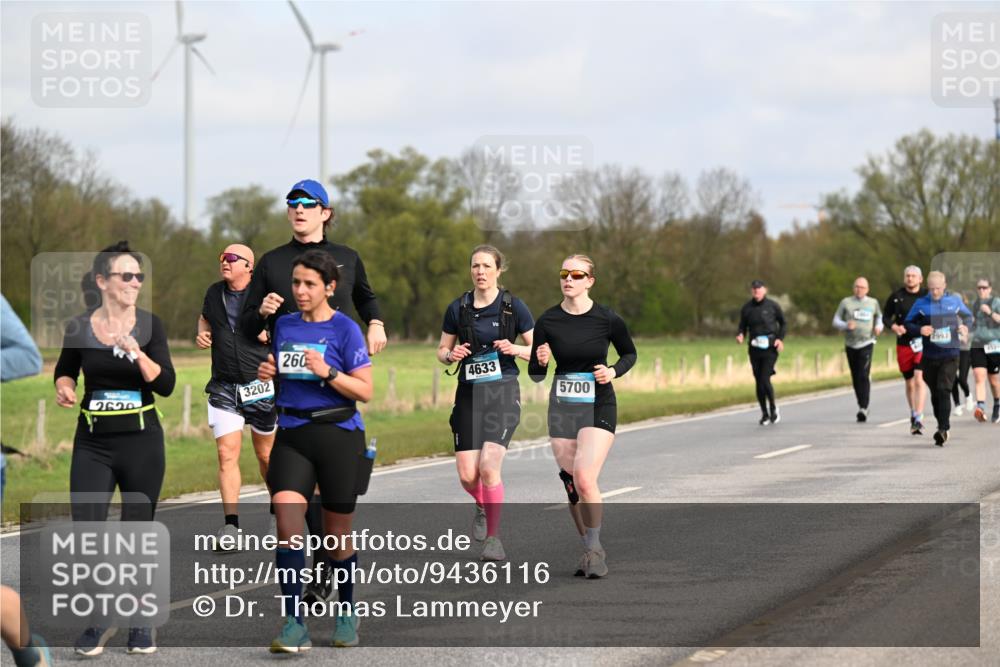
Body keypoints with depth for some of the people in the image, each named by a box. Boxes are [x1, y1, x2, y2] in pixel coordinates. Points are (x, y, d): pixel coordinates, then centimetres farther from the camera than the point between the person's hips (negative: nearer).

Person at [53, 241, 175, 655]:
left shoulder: (148, 325, -3)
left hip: (141, 442, 0)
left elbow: (166, 385, -10)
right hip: (92, 444, 0)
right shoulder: (79, 328, -1)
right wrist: (63, 387, -4)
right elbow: (65, 370, 18)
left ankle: (140, 623, 21)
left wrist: (137, 354, -25)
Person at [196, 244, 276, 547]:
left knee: (266, 455, 9)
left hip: (260, 385, -3)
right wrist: (201, 334, 9)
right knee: (227, 454, -9)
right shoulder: (214, 292, 9)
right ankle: (231, 524, -10)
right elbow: (204, 317, 29)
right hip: (223, 388, 3)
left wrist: (272, 334, -16)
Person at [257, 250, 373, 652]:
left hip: (338, 436, -3)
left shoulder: (344, 329, -5)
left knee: (337, 535, 7)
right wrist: (266, 373, 3)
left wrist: (329, 372, -21)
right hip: (291, 435, 3)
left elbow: (365, 391, -7)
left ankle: (347, 615, 29)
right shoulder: (284, 325, 10)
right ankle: (294, 625, -17)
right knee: (286, 522, -16)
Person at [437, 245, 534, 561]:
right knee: (467, 476, -4)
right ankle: (483, 506, 32)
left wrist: (515, 349, -16)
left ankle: (493, 537, -3)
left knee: (488, 467, -19)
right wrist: (451, 354, -8)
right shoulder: (458, 308, 5)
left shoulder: (513, 307, -2)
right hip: (469, 394, 3)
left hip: (502, 393, -3)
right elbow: (442, 351, 15)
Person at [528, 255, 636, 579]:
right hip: (562, 408, 3)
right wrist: (541, 361, -18)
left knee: (584, 479, -18)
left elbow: (629, 354, 10)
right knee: (571, 483, 4)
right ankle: (591, 550, 22)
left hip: (599, 408, -3)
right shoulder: (548, 321, -3)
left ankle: (594, 548, -2)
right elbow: (535, 375, 4)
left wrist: (613, 371, -10)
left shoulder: (608, 319, -8)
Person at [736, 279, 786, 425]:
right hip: (755, 348, 3)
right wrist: (740, 335, -10)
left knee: (765, 379, -13)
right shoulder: (746, 308, 5)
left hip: (770, 347, -3)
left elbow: (783, 323, 10)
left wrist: (780, 339, -3)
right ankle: (764, 413, 18)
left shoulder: (772, 305, -2)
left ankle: (773, 408, 9)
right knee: (759, 381, 6)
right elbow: (743, 326, 11)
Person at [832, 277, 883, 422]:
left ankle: (863, 409, -21)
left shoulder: (873, 303, 9)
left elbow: (879, 316, 25)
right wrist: (846, 326, -14)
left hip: (866, 343, -2)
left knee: (864, 376, -16)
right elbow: (836, 320, 6)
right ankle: (861, 405, 23)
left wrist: (879, 326, 3)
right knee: (855, 377, 7)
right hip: (850, 344, 2)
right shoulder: (846, 302, 6)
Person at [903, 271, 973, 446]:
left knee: (944, 390, -15)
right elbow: (907, 324, 7)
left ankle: (943, 429, -20)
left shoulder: (954, 301, 4)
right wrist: (919, 330, -13)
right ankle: (943, 428, 23)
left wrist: (966, 327, -1)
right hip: (929, 357, 2)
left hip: (950, 355, -2)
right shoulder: (921, 304, 2)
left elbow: (967, 316, 21)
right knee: (935, 393, 9)